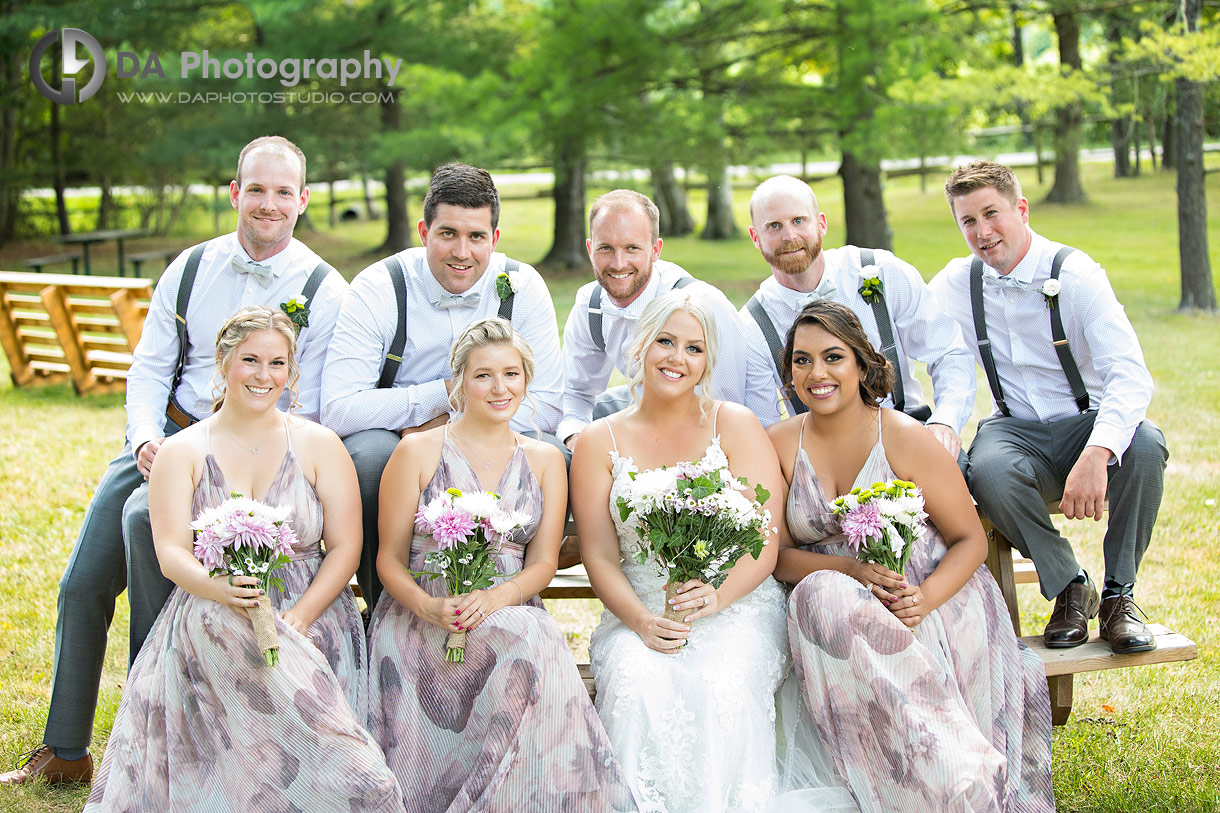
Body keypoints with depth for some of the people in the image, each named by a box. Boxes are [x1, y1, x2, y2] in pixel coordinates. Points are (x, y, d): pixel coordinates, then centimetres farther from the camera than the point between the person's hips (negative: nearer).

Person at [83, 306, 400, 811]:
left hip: (311, 619, 0)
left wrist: (297, 618, -14)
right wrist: (220, 588, -28)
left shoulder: (319, 446, 8)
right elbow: (171, 552, -5)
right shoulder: (181, 452, 8)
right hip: (209, 625, 0)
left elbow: (345, 547, 3)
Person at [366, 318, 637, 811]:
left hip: (511, 611, 3)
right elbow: (391, 558, 4)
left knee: (535, 642, -35)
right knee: (532, 643, -34)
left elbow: (543, 562, 8)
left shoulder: (544, 461, 15)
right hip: (421, 619, -3)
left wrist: (498, 597, -15)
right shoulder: (417, 452, 5)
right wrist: (428, 607, -18)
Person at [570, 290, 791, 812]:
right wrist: (639, 620, -16)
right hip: (639, 610, 1)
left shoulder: (736, 426, 5)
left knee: (723, 681, -32)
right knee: (639, 681, -31)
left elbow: (765, 543, -2)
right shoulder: (600, 441, 9)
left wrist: (717, 594, -22)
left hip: (737, 607, -1)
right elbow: (599, 556, 4)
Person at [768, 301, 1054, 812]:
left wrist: (926, 598, -20)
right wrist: (847, 569, -18)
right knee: (821, 595, -33)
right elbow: (774, 554, 2)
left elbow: (970, 540, -1)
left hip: (930, 600, -2)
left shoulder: (905, 439, -4)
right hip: (831, 608, 3)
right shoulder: (780, 445, 4)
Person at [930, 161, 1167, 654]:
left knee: (1144, 444, -35)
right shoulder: (956, 283, 1)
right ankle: (1069, 587, -10)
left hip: (1085, 424, -2)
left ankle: (1119, 592, -14)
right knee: (989, 471, -34)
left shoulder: (1075, 274, -13)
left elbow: (1129, 374, -25)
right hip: (1017, 432, 2)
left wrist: (1096, 455, -43)